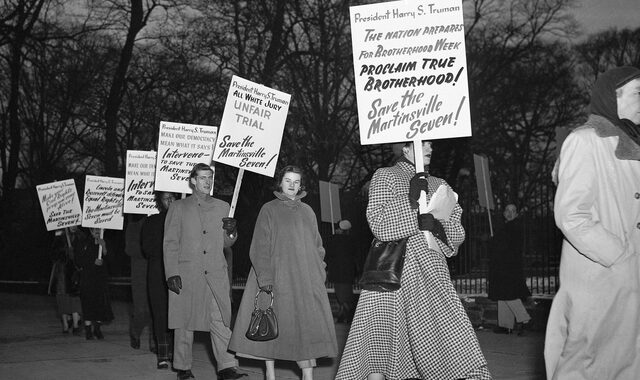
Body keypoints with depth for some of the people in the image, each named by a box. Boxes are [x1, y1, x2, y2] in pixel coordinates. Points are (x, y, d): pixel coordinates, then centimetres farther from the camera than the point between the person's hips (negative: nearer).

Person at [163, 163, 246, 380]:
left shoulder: (222, 207, 14)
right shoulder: (178, 208, 7)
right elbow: (170, 243, 3)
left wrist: (231, 232, -4)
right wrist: (172, 273, -7)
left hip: (216, 274, 2)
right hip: (186, 273, -2)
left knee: (221, 321, -5)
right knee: (184, 322, 4)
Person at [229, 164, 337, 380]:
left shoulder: (307, 211, 15)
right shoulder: (269, 210, 3)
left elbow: (317, 246, 16)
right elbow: (260, 247, -4)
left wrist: (320, 274, 5)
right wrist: (264, 277, -14)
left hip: (306, 278, 3)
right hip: (277, 277, -3)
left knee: (308, 325, -4)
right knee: (272, 324, 0)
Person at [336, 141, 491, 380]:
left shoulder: (437, 185, 19)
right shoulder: (385, 176, 5)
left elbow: (456, 240, 16)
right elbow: (379, 225, -8)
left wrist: (446, 216, -4)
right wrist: (411, 199, -12)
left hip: (430, 270, 4)